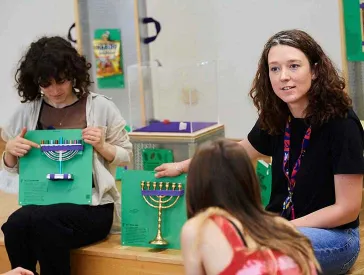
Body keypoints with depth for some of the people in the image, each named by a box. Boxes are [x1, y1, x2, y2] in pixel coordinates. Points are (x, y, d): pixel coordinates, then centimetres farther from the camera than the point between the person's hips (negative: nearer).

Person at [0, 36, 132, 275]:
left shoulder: (101, 107, 2)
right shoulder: (27, 112, 10)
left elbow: (126, 156, 10)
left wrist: (101, 146, -10)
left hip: (92, 206, -3)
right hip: (42, 205, 3)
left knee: (43, 222, -33)